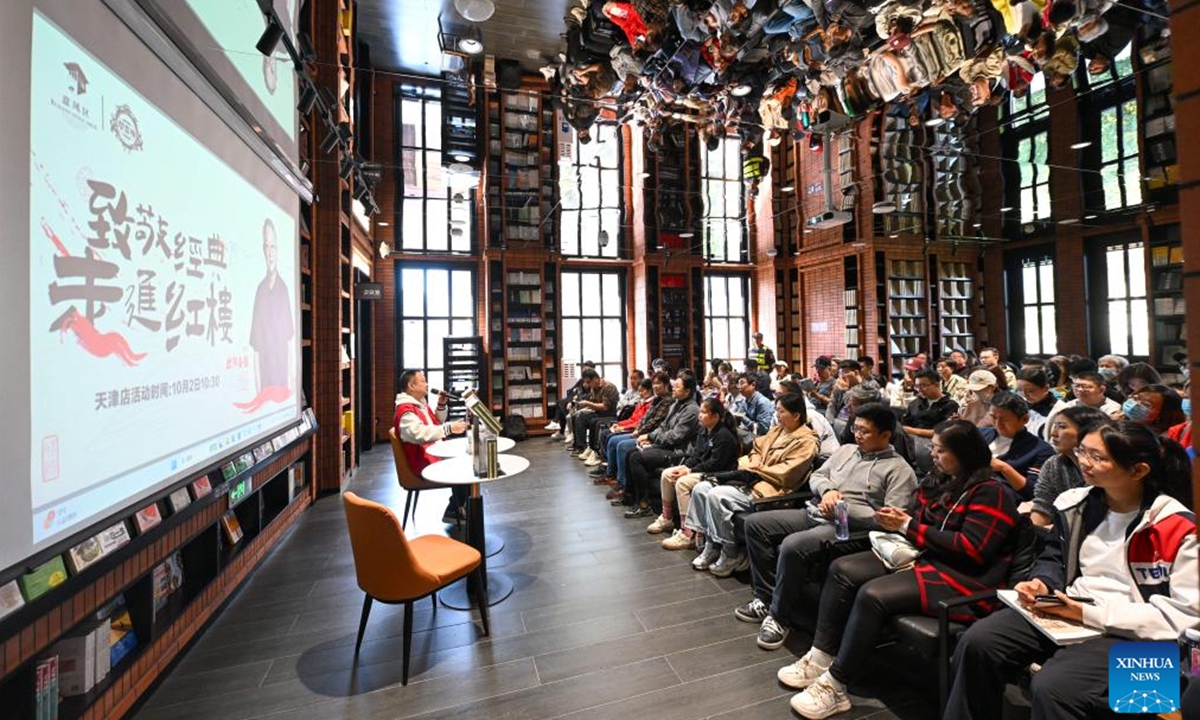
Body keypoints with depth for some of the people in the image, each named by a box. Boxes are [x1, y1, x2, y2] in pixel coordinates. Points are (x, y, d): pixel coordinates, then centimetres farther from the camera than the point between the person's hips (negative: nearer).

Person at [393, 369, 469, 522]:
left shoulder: (421, 403, 12)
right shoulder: (405, 411, -19)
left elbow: (436, 423, 22)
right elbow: (420, 433, -35)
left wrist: (441, 406, 5)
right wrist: (449, 429, -38)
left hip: (435, 452, 10)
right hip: (424, 461, -10)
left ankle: (458, 506, 12)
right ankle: (454, 511, 1)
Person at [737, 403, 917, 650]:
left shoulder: (899, 470, -2)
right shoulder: (846, 450, 18)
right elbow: (816, 475, 18)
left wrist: (843, 508, -15)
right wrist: (827, 490, -5)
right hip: (813, 513, 8)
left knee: (792, 546, -33)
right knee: (755, 523, -6)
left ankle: (780, 617, -11)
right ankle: (765, 596, 3)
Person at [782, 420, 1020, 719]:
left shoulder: (990, 493, -11)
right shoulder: (938, 480, 12)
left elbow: (972, 549, -21)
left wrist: (908, 526, -18)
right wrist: (897, 520, -6)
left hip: (962, 577, -8)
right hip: (920, 556, 9)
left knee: (873, 595, -29)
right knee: (841, 570, -8)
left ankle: (834, 687, -16)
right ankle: (820, 658, -7)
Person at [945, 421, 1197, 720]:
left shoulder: (1177, 527, -12)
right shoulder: (1074, 503, 5)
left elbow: (1186, 613, -13)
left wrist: (1091, 614, -19)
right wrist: (1041, 585, -6)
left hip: (1131, 634, -5)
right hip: (1068, 612, 5)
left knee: (1052, 687, -30)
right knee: (978, 642, -15)